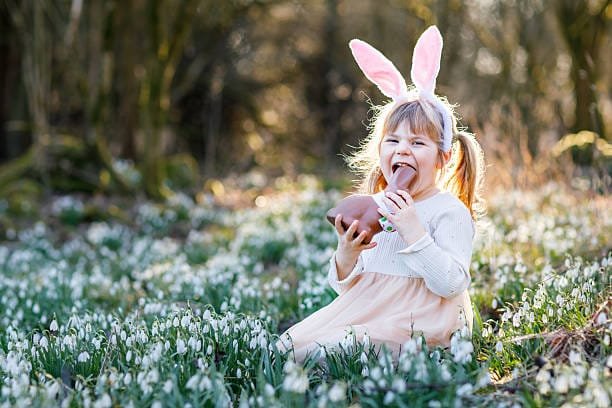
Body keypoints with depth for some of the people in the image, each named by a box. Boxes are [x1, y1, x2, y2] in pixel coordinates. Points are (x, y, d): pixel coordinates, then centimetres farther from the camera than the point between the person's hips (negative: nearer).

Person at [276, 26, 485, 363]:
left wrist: (413, 231, -23)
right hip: (367, 310, 7)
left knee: (318, 351, -26)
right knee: (288, 345, -7)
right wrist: (346, 257, -11)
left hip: (416, 326, -6)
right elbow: (344, 287, 12)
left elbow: (450, 284, -19)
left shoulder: (451, 212, -7)